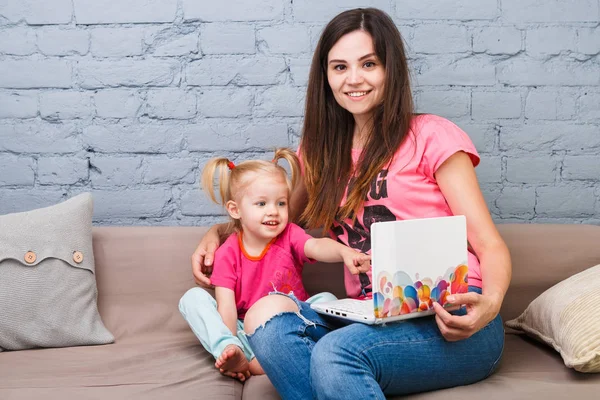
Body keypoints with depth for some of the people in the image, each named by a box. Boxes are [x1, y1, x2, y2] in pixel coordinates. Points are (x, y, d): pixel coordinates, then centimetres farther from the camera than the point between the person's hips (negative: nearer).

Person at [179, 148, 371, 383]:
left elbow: (317, 246, -26)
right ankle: (235, 355, -35)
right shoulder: (228, 253, -6)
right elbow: (226, 305, -14)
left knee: (326, 299, -25)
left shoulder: (289, 235, -4)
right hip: (246, 331, 0)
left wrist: (344, 252, -50)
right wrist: (229, 347, -30)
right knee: (192, 298, -14)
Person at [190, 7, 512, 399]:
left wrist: (488, 304, -23)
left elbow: (490, 246, -2)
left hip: (451, 325, -5)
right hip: (374, 322, 5)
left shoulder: (431, 136, 2)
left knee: (335, 353, -34)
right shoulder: (325, 151, 17)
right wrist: (218, 231, 11)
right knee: (266, 315, -25)